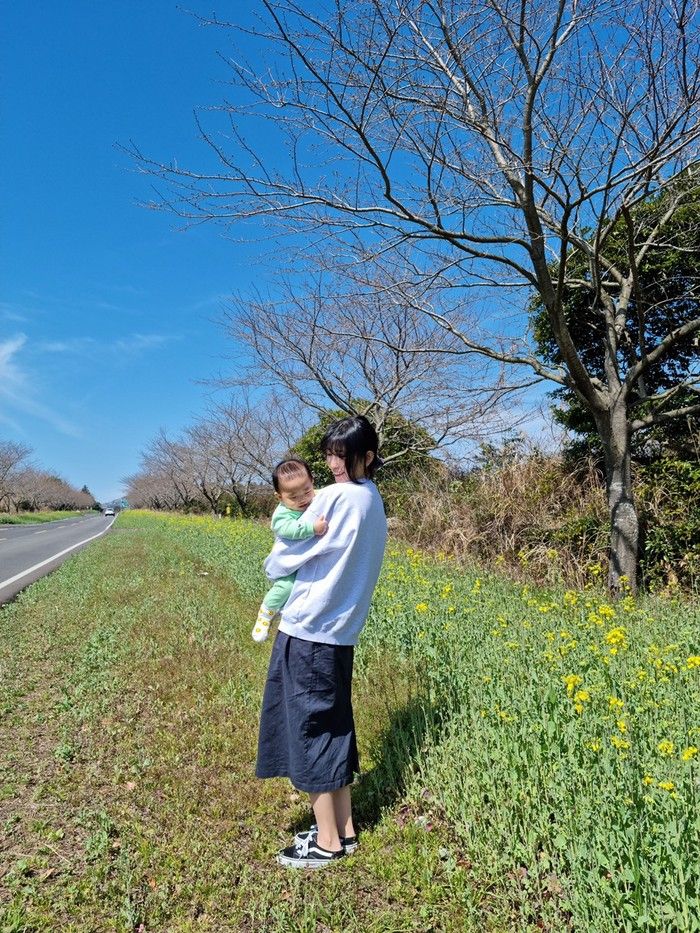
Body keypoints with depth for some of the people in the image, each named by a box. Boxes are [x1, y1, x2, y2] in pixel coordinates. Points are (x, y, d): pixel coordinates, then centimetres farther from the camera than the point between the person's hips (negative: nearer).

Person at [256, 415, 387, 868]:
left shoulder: (335, 497, -18)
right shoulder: (375, 503, 9)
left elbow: (286, 557, -11)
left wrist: (273, 567, 11)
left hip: (308, 629, -8)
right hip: (341, 631, 8)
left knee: (310, 729, 5)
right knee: (334, 726, 18)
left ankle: (327, 841, 19)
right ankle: (344, 828, 30)